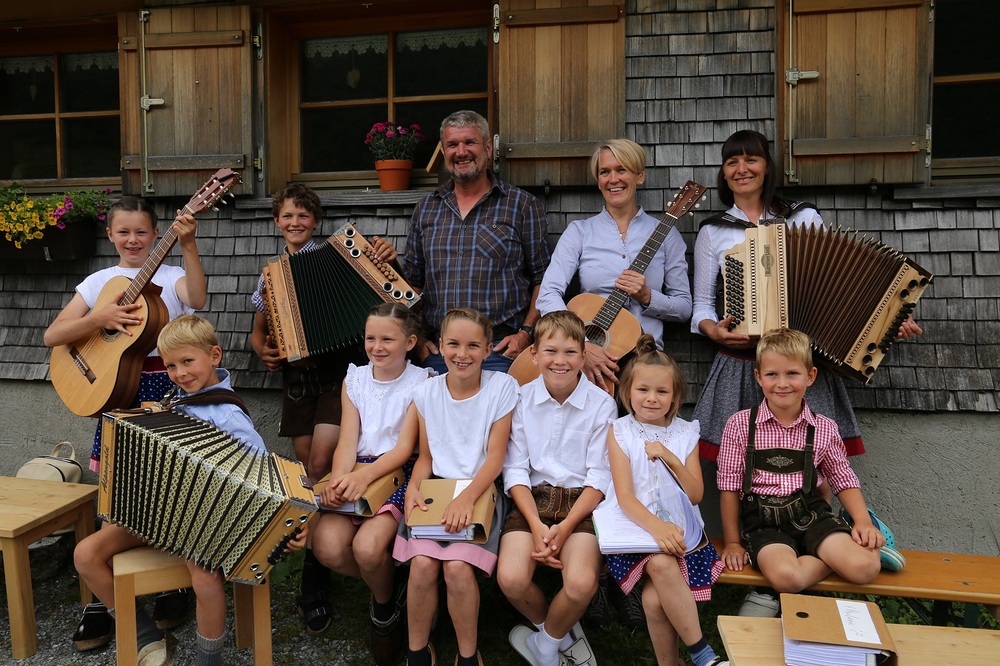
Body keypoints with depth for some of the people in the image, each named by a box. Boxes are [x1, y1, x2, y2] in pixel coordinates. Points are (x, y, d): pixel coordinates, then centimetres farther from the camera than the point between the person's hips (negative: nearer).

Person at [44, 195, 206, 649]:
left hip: (165, 387, -2)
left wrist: (188, 246, -32)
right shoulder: (99, 282, 9)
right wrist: (101, 317, -15)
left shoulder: (171, 275, 2)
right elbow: (52, 336, 1)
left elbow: (198, 299, -22)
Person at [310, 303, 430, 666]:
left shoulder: (421, 382, -3)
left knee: (367, 546, -28)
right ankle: (386, 583, 9)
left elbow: (404, 448, -9)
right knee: (328, 547, -22)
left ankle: (385, 606, 7)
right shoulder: (354, 379, 10)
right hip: (357, 472, 4)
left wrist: (364, 476, -26)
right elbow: (347, 442, 2)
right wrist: (338, 479, -20)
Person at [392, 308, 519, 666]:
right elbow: (426, 456, 10)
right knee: (422, 564, -21)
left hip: (481, 491, -2)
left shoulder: (502, 386, -5)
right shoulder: (428, 391, 4)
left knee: (458, 566, -24)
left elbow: (495, 456, -8)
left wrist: (467, 497, -22)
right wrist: (413, 488, -10)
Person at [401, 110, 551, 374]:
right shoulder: (426, 210, 13)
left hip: (500, 351, -3)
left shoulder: (522, 206, 2)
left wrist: (526, 333, -9)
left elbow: (543, 278, 1)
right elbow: (411, 280, 16)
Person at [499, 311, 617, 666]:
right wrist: (536, 525, -13)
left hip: (581, 501, -1)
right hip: (532, 497, 1)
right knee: (511, 578, -23)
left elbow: (599, 476, -3)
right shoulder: (521, 399, 2)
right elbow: (515, 470, 0)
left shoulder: (601, 404, -2)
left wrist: (565, 527, -14)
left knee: (581, 582, -27)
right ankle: (562, 633, 12)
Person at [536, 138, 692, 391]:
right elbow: (548, 294, -5)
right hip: (584, 354, 0)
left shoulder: (664, 233, 10)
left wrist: (647, 297, -9)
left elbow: (684, 307, 11)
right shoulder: (579, 231, 8)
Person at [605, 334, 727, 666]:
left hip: (680, 527, 1)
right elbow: (625, 496, -8)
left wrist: (670, 457, -13)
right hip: (637, 526, -1)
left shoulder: (686, 433, 8)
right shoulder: (619, 432, 2)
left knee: (654, 598, -25)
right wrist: (655, 526, -27)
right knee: (662, 565, -32)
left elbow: (696, 495, 3)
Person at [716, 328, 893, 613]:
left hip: (811, 513, 2)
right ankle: (831, 558, -1)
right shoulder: (740, 424, -3)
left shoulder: (824, 428, 5)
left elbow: (843, 480, 16)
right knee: (785, 575, -31)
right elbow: (729, 486, 1)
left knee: (865, 567, -23)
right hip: (763, 520, -2)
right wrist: (732, 542, 2)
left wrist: (863, 521, 0)